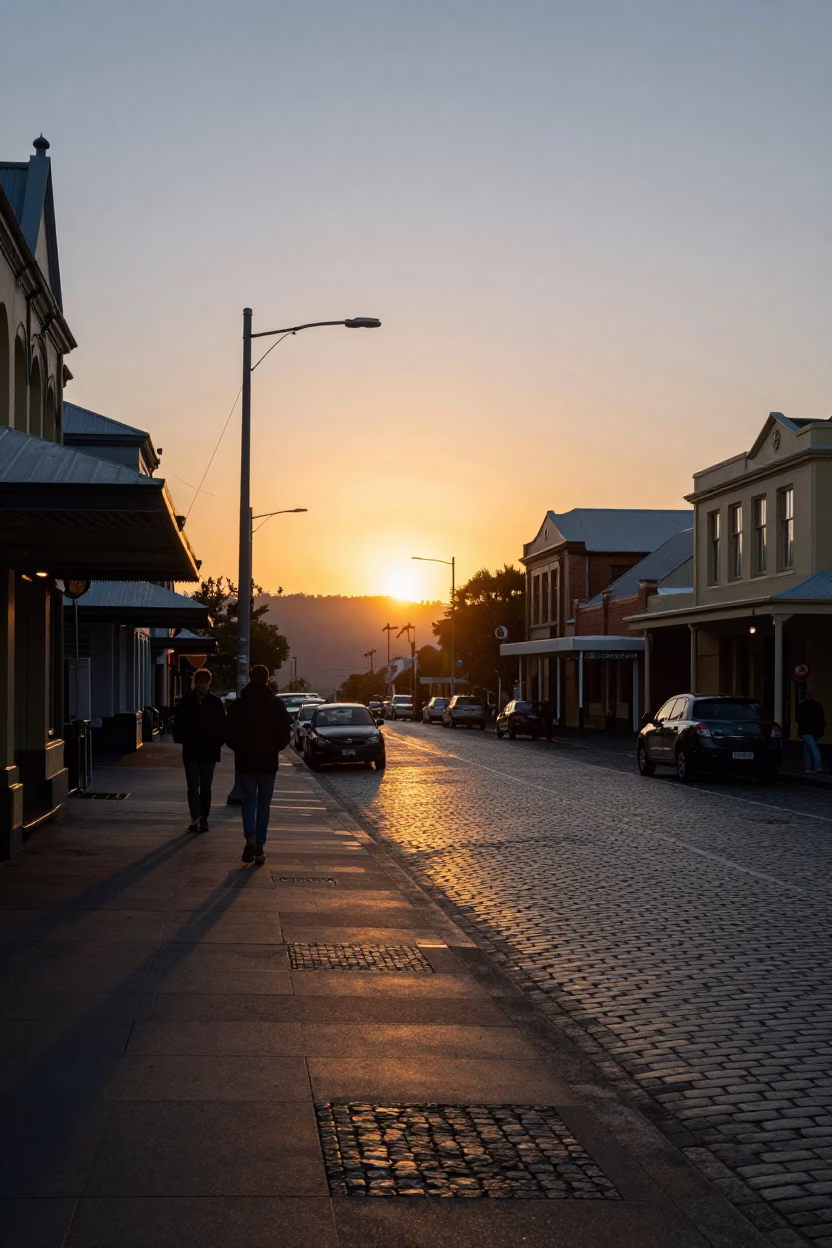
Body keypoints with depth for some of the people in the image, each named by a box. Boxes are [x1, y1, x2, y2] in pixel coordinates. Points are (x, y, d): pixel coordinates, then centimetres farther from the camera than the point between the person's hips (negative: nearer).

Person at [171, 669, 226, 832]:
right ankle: (196, 818, -5)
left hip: (209, 752, 0)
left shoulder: (216, 703, 1)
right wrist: (183, 740, -5)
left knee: (205, 788, 7)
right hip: (191, 751, 0)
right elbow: (178, 725, 6)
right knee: (193, 787, -3)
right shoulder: (186, 702, 1)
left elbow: (222, 726, 3)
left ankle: (203, 819, 13)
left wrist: (217, 743, -6)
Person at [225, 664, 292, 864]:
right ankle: (259, 847, 6)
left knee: (248, 801, 8)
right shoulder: (276, 705, -5)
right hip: (268, 761, 0)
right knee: (263, 804, 8)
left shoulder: (238, 704, -4)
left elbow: (229, 733, -2)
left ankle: (250, 838, -15)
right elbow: (285, 732, -4)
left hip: (245, 760, 0)